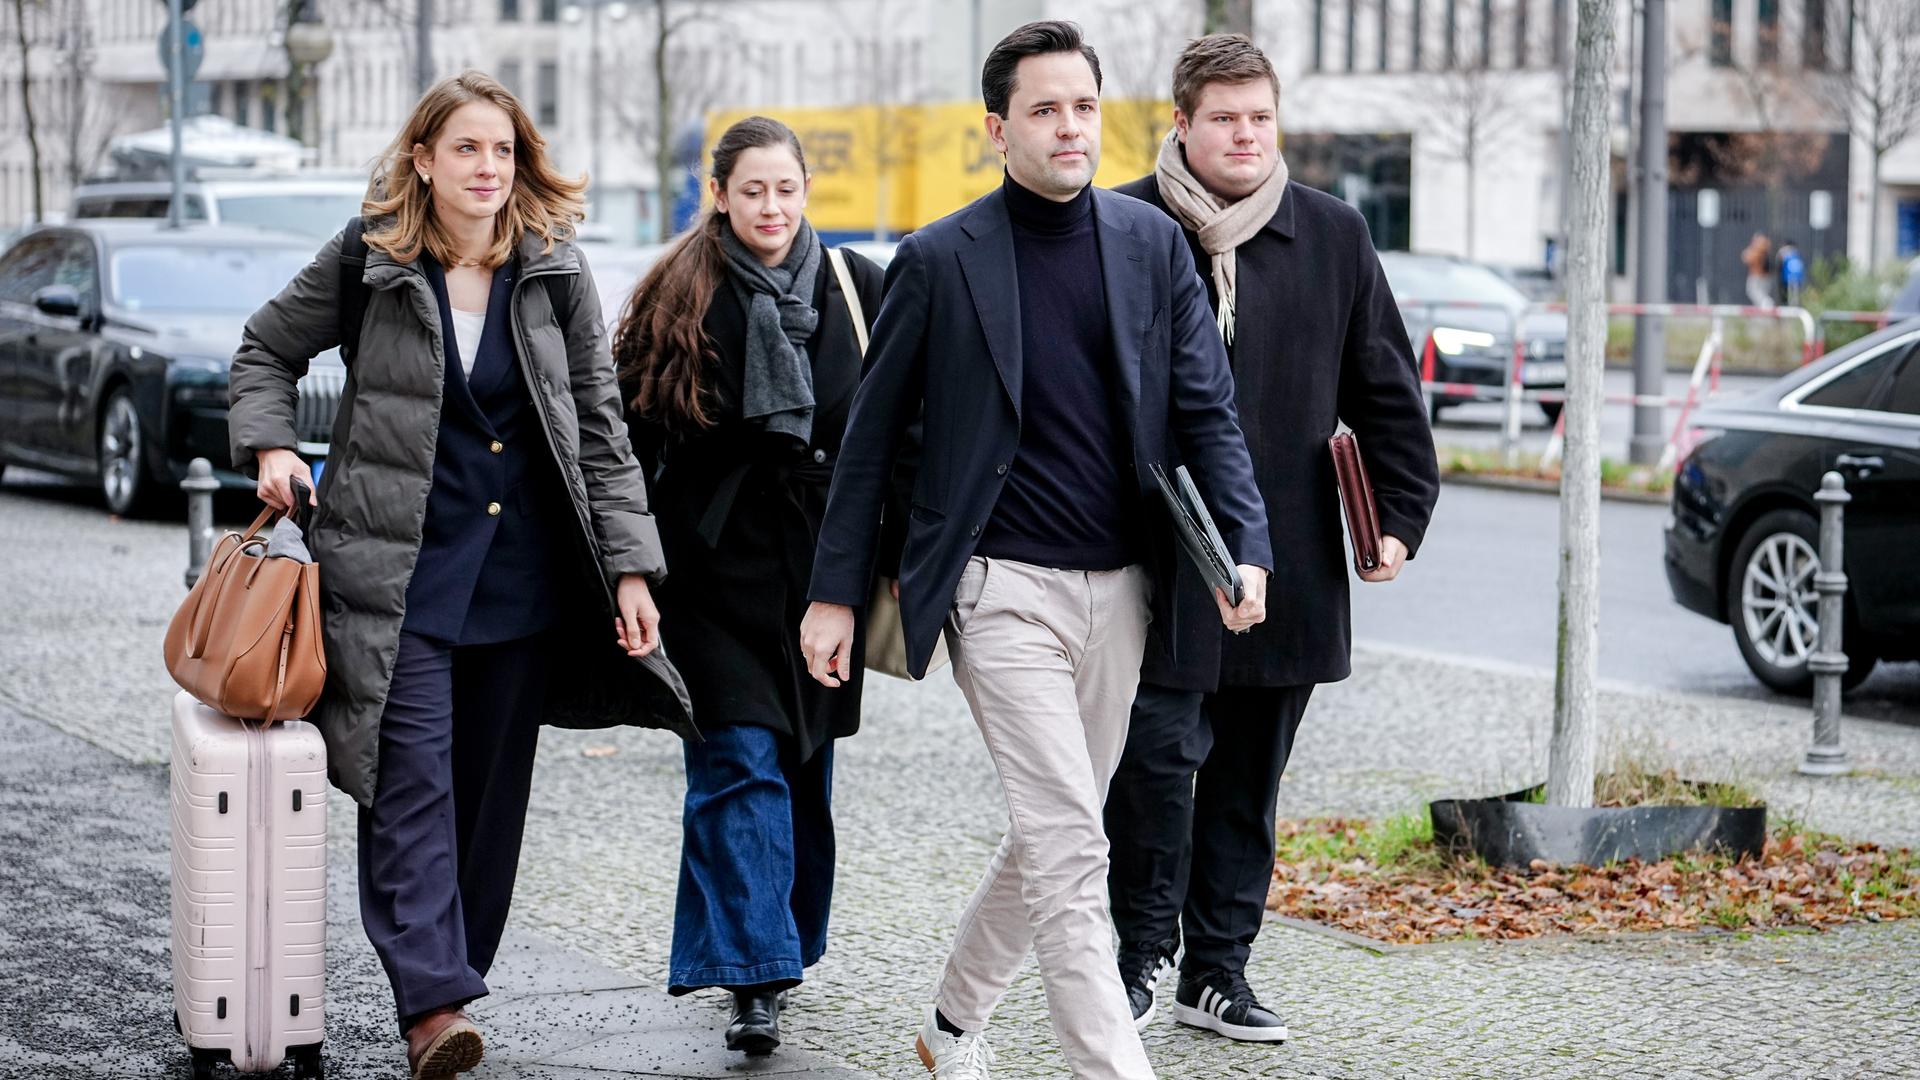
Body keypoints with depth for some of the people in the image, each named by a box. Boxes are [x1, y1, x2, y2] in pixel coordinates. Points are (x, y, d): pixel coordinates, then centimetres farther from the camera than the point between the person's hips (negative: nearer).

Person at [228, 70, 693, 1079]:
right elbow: (266, 351, 13)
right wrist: (271, 446, -6)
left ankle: (458, 975, 19)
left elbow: (599, 422, 5)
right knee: (415, 780, -12)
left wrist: (630, 567, 0)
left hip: (524, 570, 3)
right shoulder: (368, 261, -2)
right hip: (399, 566, -3)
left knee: (492, 789, 7)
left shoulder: (555, 272, 3)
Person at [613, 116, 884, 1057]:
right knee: (741, 765, -10)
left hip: (823, 563, 3)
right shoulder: (677, 300, -1)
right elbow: (634, 435, 0)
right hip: (717, 566, -3)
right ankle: (755, 977, -12)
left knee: (806, 764, 11)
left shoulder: (858, 290, 5)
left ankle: (783, 943, 27)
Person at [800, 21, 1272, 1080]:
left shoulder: (1152, 242, 6)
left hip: (1119, 588, 5)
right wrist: (835, 592, 1)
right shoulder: (939, 260, -3)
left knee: (1049, 834, 15)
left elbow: (1207, 409, 6)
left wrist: (1244, 545, -9)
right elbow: (872, 433, 2)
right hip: (1003, 586, -5)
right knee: (1069, 846, -11)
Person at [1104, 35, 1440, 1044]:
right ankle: (1142, 956, 9)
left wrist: (1400, 512, 4)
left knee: (1248, 778, 10)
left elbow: (1385, 389, 12)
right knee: (1160, 754, -8)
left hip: (1289, 562, 4)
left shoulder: (1333, 234, 8)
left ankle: (1217, 970, 20)